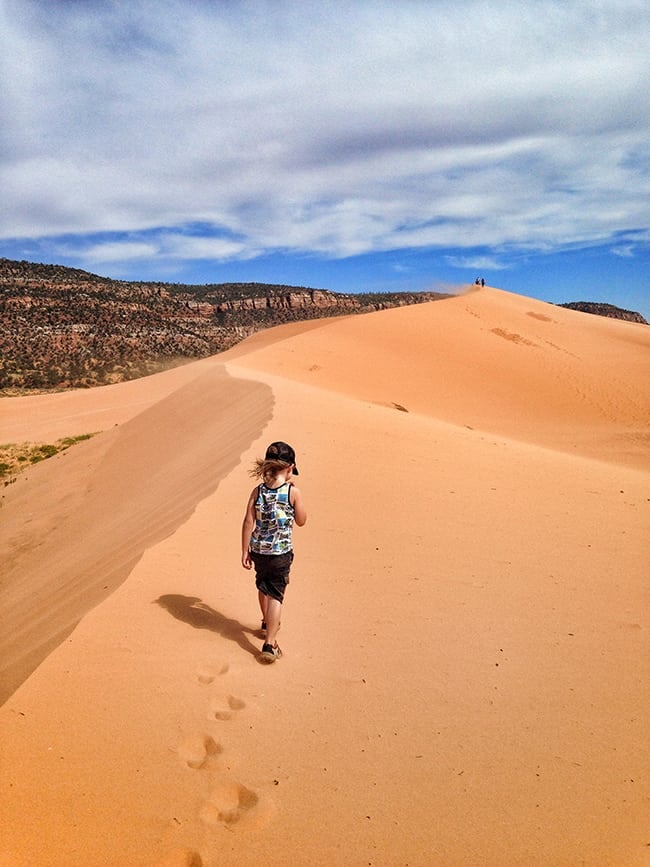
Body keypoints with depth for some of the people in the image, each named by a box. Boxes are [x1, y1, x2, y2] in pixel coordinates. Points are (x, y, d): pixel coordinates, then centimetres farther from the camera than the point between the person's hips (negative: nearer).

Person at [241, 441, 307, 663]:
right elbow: (301, 521, -1)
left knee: (263, 588, 26)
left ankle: (268, 623, 49)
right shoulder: (293, 491, -13)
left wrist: (244, 552, 2)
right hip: (281, 553, -4)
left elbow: (248, 522, -6)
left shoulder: (258, 491, -6)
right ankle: (269, 644, -3)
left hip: (259, 550, 4)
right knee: (275, 595, 2)